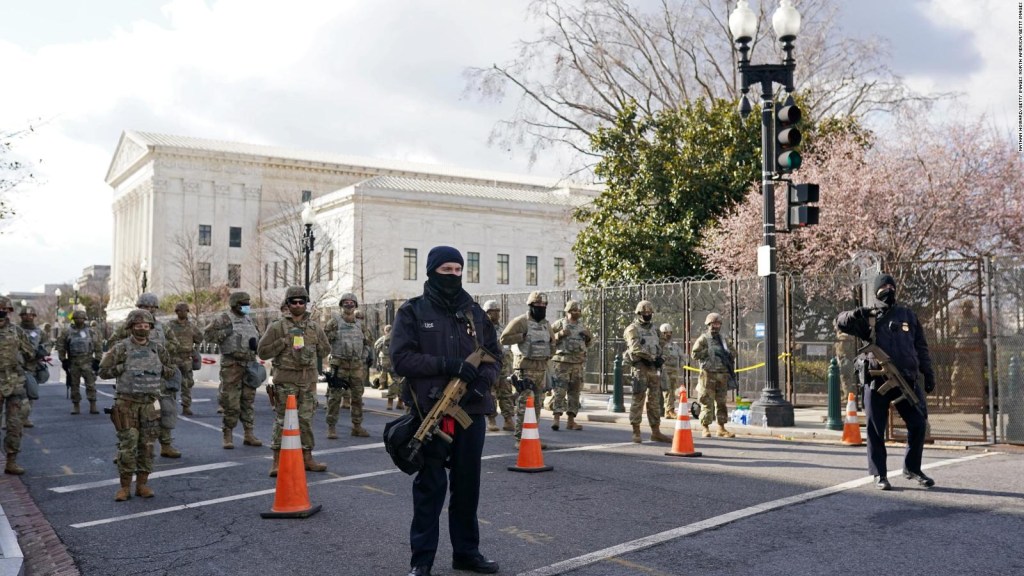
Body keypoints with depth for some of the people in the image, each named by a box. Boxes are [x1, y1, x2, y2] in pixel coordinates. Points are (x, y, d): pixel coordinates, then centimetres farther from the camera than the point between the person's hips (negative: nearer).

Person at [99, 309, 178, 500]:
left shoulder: (157, 348, 5)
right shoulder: (121, 348, -5)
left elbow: (171, 371, 14)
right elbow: (103, 371, -6)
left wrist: (159, 368, -4)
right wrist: (125, 367, -13)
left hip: (150, 404, 3)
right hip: (127, 404, -3)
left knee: (147, 445, 5)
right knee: (127, 445, -3)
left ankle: (142, 484, 14)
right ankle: (125, 486, 8)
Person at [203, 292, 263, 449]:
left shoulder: (249, 319, 15)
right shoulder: (224, 319, -4)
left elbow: (257, 337, 22)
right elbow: (207, 333, -9)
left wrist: (255, 343, 1)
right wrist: (224, 333, -18)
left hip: (249, 365, 6)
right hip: (232, 365, -6)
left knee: (248, 401, 9)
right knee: (231, 403, -4)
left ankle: (249, 435, 14)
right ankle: (227, 436, 8)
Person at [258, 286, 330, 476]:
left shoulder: (315, 327, 10)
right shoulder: (277, 326, -1)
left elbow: (325, 349, 18)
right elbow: (262, 351, -4)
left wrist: (310, 349, 1)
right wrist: (284, 342, -13)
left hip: (308, 381, 4)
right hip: (285, 380, -4)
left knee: (306, 420, 9)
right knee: (282, 420, -2)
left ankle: (307, 459, 17)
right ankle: (277, 462, 3)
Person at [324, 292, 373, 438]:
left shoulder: (360, 324, 13)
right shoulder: (335, 321, -1)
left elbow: (369, 341, 20)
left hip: (357, 365, 5)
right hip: (339, 364, -4)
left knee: (357, 397, 9)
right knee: (334, 396, -4)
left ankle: (357, 426, 17)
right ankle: (331, 427, 2)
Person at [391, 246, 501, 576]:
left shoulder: (474, 312, 11)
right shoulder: (412, 312, -1)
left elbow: (494, 355, 13)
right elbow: (401, 357, -10)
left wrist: (484, 377, -8)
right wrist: (446, 364, -20)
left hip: (471, 412, 4)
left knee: (468, 485, 12)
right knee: (430, 486, 3)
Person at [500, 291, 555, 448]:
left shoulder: (546, 324, 15)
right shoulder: (520, 321, -8)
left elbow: (552, 340, 31)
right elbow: (504, 339, -14)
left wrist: (550, 353, 13)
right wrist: (522, 336, -19)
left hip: (542, 368, 7)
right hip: (525, 367, -7)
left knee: (537, 404, 11)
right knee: (524, 403, -10)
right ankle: (520, 438, -7)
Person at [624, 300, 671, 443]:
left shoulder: (654, 329, 18)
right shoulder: (633, 329, -4)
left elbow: (659, 347, 20)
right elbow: (636, 348, -17)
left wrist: (660, 358, 0)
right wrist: (652, 358, -19)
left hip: (653, 368, 7)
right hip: (639, 367, -7)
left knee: (655, 401, 8)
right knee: (638, 400, -5)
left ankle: (656, 432, 14)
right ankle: (636, 432, 1)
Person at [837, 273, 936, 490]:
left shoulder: (908, 315, 14)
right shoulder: (867, 318, 7)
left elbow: (921, 348, 15)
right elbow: (840, 322, -5)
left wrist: (928, 374, 9)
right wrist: (855, 315, -25)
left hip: (906, 380, 3)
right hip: (876, 381, -2)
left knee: (918, 424, 3)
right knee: (876, 430, 0)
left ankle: (912, 468, 22)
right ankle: (879, 475, 10)